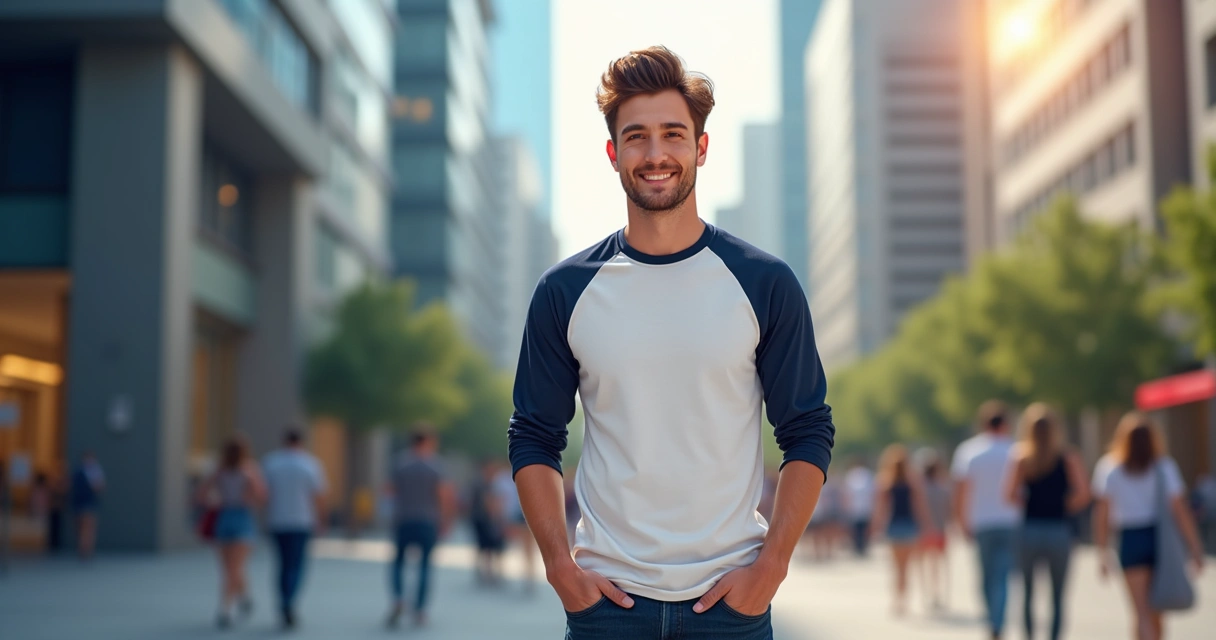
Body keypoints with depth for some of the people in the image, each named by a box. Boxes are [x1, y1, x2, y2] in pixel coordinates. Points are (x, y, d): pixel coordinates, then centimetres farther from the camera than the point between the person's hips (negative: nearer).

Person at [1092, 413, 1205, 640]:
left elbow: (1101, 514, -2)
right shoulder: (1165, 467, 1)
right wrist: (1196, 547, -3)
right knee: (1155, 612, 16)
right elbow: (1180, 510, -6)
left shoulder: (1108, 469, 2)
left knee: (1141, 611, -4)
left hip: (1131, 540, -1)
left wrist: (1102, 553, 2)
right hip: (1162, 538, 1)